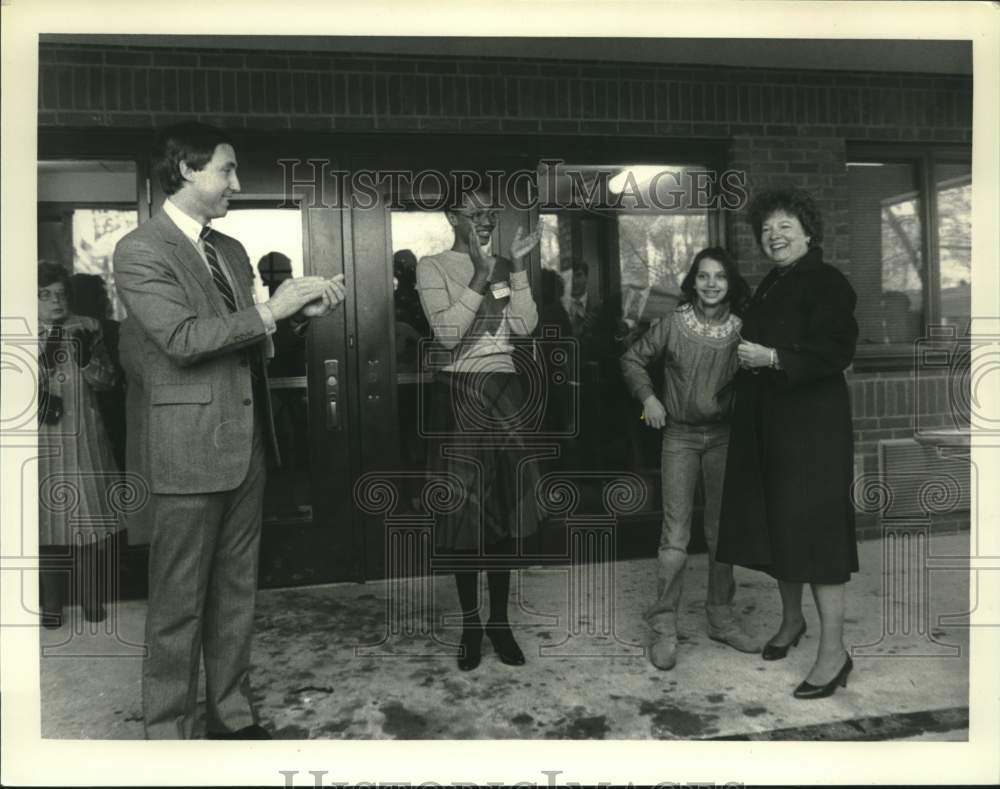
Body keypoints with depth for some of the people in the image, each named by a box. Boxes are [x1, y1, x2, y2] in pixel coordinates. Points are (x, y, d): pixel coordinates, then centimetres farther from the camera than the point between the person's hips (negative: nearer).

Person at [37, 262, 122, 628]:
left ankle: (93, 598, 15)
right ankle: (51, 602, 17)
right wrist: (43, 361, -17)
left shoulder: (87, 328, 6)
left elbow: (108, 381, 3)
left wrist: (87, 357, -14)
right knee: (48, 518, 3)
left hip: (85, 439, 1)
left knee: (91, 517, 2)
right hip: (43, 442, -1)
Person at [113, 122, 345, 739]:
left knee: (237, 589, 14)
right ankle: (168, 729, 21)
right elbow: (182, 339, -20)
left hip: (247, 440, 7)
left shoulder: (231, 250, 15)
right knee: (180, 599, 4)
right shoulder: (140, 251, -8)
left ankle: (232, 712, 29)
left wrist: (300, 310, 1)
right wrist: (269, 311, -17)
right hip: (189, 448, -7)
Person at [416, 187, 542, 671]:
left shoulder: (502, 268, 12)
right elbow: (447, 333, -15)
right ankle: (470, 624, 17)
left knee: (504, 509, 6)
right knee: (465, 510, 1)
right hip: (458, 394, -4)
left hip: (503, 393, 4)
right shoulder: (433, 267, -1)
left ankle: (500, 620, 19)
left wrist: (517, 269, -8)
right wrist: (481, 277, -19)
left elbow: (524, 327, -1)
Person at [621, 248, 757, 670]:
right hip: (680, 436, -2)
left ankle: (722, 616, 28)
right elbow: (633, 359, 6)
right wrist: (648, 397, -5)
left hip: (724, 436, 2)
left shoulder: (741, 328, -2)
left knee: (723, 532, 12)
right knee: (675, 535, -4)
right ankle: (664, 627, 7)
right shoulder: (673, 324, -5)